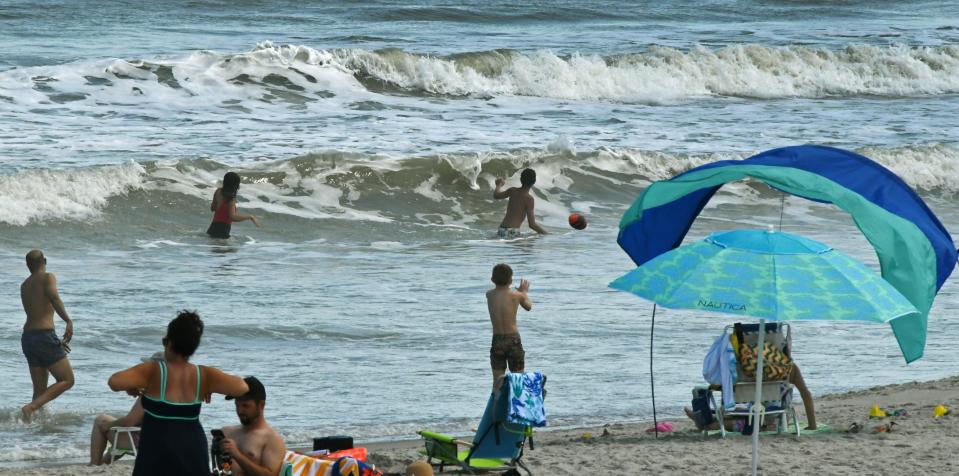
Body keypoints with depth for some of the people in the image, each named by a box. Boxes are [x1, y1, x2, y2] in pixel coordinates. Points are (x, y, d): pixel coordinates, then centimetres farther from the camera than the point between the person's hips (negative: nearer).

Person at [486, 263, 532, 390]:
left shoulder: (489, 295, 0)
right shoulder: (515, 295, -6)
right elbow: (528, 306, 14)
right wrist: (524, 292, 32)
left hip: (496, 341, 2)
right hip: (513, 340, -2)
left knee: (497, 379, 6)